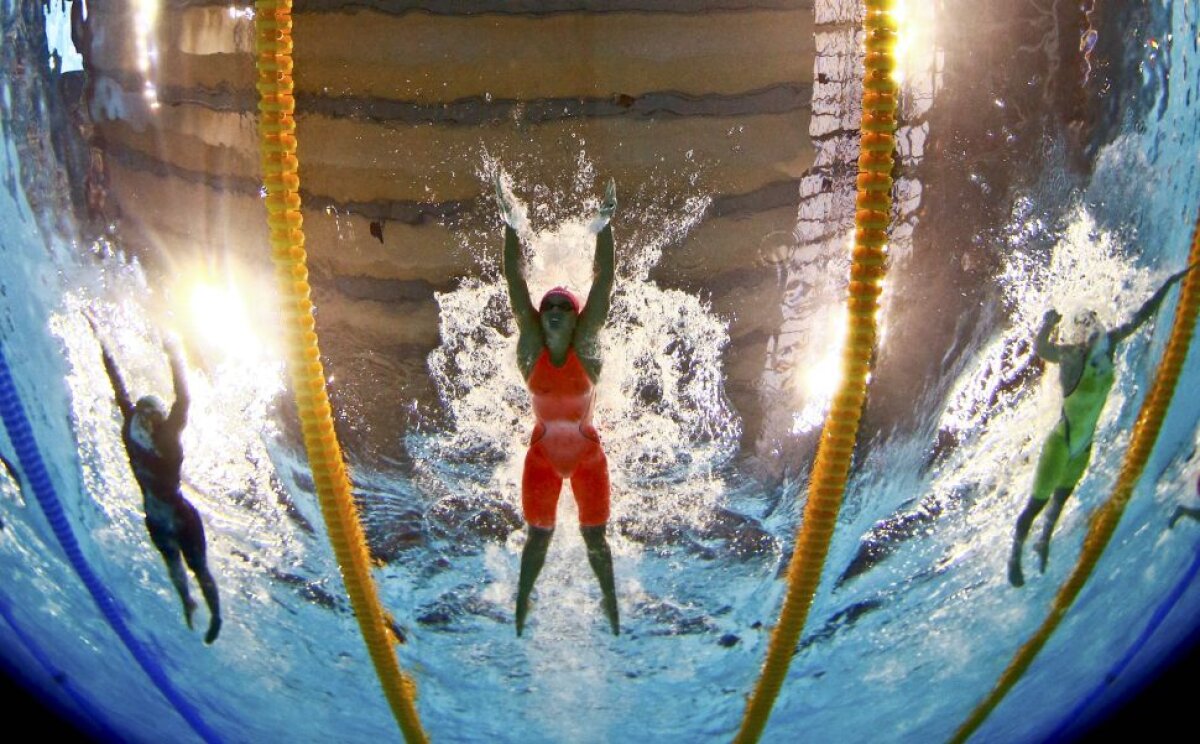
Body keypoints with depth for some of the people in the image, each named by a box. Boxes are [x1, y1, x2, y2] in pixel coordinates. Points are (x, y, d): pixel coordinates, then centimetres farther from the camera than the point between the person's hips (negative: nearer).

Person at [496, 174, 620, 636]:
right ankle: (522, 609, 24)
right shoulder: (531, 343, -13)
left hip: (588, 452, -1)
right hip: (542, 453, 1)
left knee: (595, 535, 10)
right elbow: (515, 281, -19)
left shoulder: (586, 342, -15)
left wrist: (604, 228, -32)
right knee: (538, 534, 8)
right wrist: (511, 228, -27)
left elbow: (604, 281, -23)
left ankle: (610, 606, 29)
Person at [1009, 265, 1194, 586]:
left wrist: (1170, 283, 10)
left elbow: (1140, 316, 7)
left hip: (1084, 446, 7)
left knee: (1061, 498, 24)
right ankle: (1015, 556, 15)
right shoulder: (1072, 355, -24)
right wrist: (1046, 327, -66)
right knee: (1038, 502, 0)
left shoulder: (1109, 343, -4)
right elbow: (1040, 349, -45)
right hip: (1061, 443, -7)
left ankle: (1044, 542, 45)